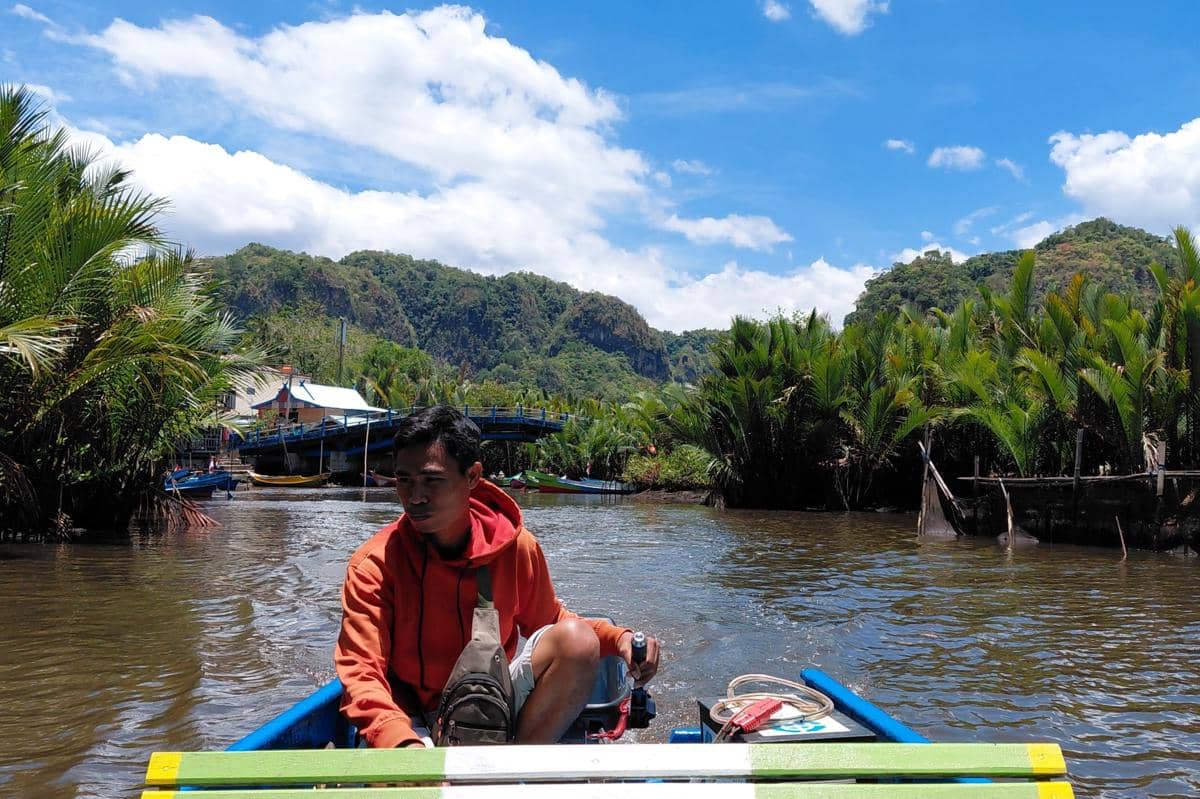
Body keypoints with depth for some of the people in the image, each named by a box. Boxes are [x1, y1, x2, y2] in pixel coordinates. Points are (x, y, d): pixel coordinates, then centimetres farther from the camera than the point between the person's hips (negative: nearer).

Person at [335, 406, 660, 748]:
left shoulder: (515, 546, -7)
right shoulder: (374, 565, -16)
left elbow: (549, 621, 9)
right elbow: (361, 676, -23)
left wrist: (616, 638, -10)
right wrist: (402, 742, -44)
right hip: (414, 724, -3)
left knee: (576, 638, -21)